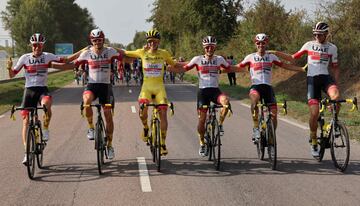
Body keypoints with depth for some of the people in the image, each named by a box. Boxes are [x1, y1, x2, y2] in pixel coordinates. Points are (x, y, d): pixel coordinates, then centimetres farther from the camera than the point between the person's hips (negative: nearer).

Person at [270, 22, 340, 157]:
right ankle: (313, 143, 7)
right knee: (314, 112, -11)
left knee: (336, 96, -34)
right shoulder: (309, 45, 7)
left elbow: (335, 68, 13)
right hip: (312, 79, 0)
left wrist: (336, 84, 2)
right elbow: (293, 58, 11)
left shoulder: (332, 48, 8)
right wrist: (275, 53, 2)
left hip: (325, 78, 0)